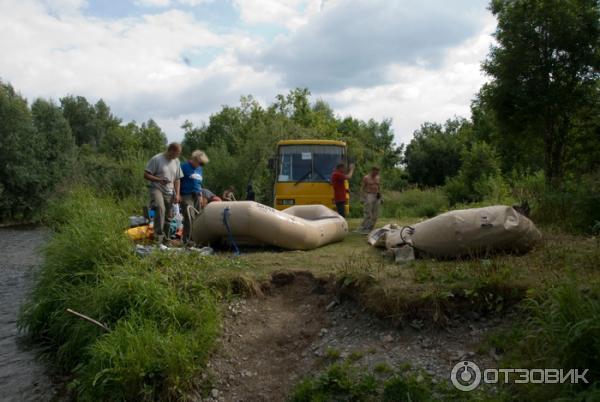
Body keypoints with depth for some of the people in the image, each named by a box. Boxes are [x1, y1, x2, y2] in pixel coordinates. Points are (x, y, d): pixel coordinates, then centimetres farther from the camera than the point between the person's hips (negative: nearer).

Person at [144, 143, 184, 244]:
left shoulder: (176, 161, 10)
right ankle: (158, 236, -30)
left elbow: (177, 180, 17)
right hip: (156, 189, -6)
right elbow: (146, 175, -9)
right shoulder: (156, 159, -9)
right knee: (160, 208, -31)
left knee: (167, 216, 8)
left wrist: (177, 194, 8)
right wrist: (159, 180, -23)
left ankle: (165, 238, 21)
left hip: (169, 193, 6)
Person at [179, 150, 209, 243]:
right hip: (187, 196, -7)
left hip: (197, 196, 7)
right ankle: (186, 240, -7)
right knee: (188, 219, -12)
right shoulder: (184, 166, -4)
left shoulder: (199, 169, 19)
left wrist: (200, 195, 22)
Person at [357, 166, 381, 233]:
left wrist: (380, 195, 15)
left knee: (375, 215, 4)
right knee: (368, 214, -13)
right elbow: (362, 188, -5)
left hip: (376, 197, 6)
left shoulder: (377, 178, 13)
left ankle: (370, 229, 12)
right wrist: (362, 198, -12)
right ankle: (362, 229, -7)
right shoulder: (366, 178, -4)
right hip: (368, 196, -6)